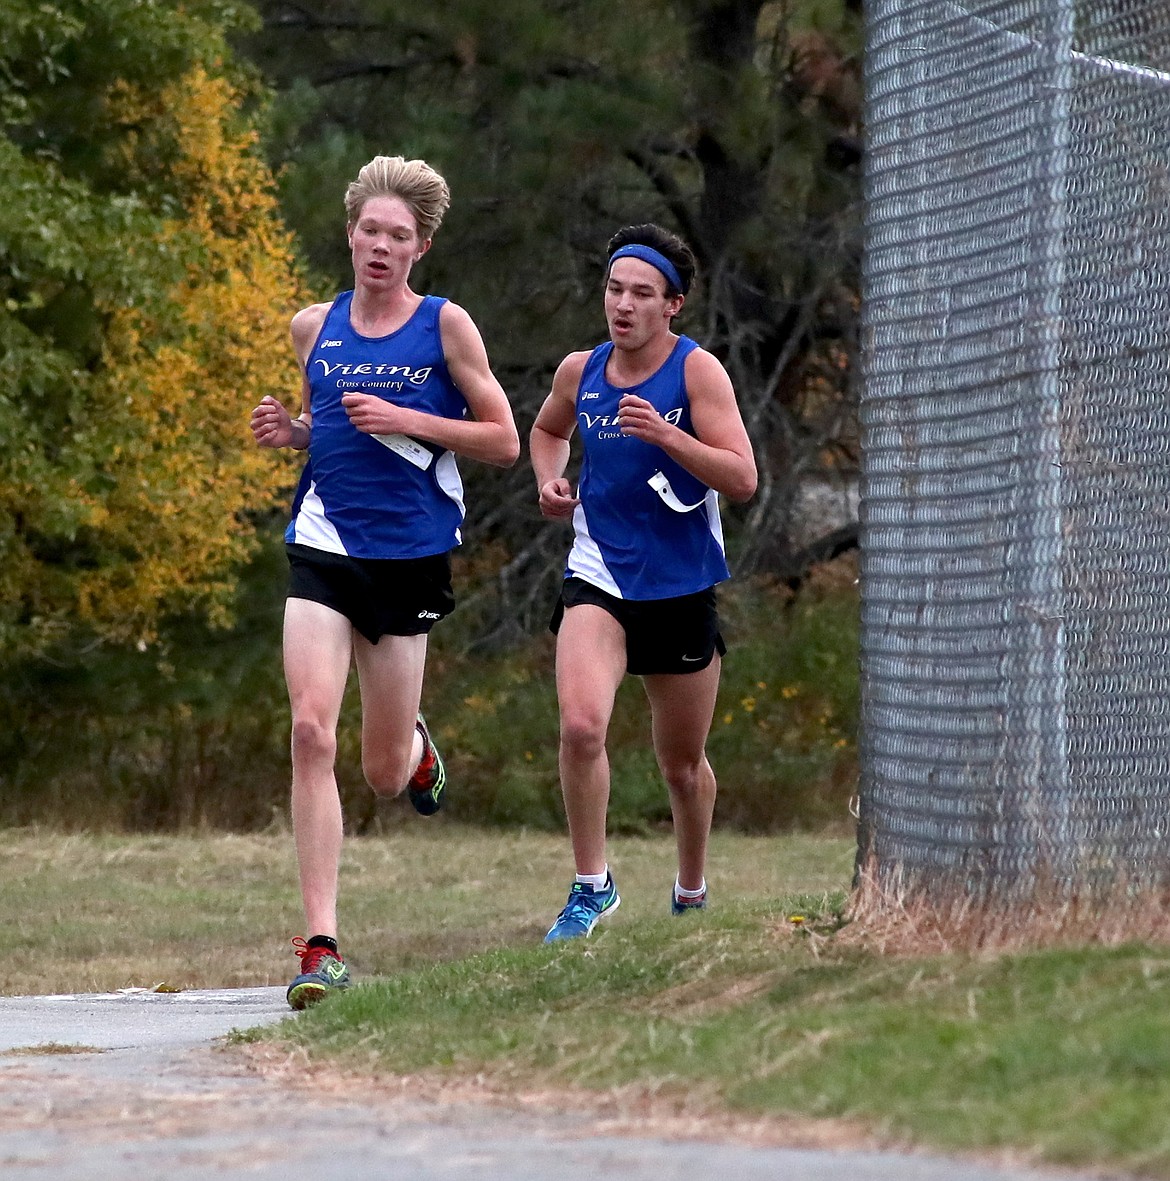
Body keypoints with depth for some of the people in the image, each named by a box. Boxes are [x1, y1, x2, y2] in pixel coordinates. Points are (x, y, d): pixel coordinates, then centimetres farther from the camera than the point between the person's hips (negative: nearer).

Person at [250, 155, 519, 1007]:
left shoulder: (445, 325, -2)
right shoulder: (314, 327, 8)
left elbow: (503, 441, -2)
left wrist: (405, 422, -14)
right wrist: (287, 431, 2)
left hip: (410, 555, -2)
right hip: (324, 547, 2)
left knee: (384, 774, 7)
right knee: (312, 732, -18)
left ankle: (415, 748, 49)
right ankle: (322, 946, -17)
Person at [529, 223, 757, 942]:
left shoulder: (698, 371, -8)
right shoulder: (580, 372, 4)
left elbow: (742, 480, -15)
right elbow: (548, 429, 27)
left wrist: (665, 434, -28)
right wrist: (551, 480, 6)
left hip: (682, 586, -2)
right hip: (600, 577, 2)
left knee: (683, 763, 12)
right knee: (581, 725, -24)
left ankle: (692, 895, 36)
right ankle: (592, 886, -11)